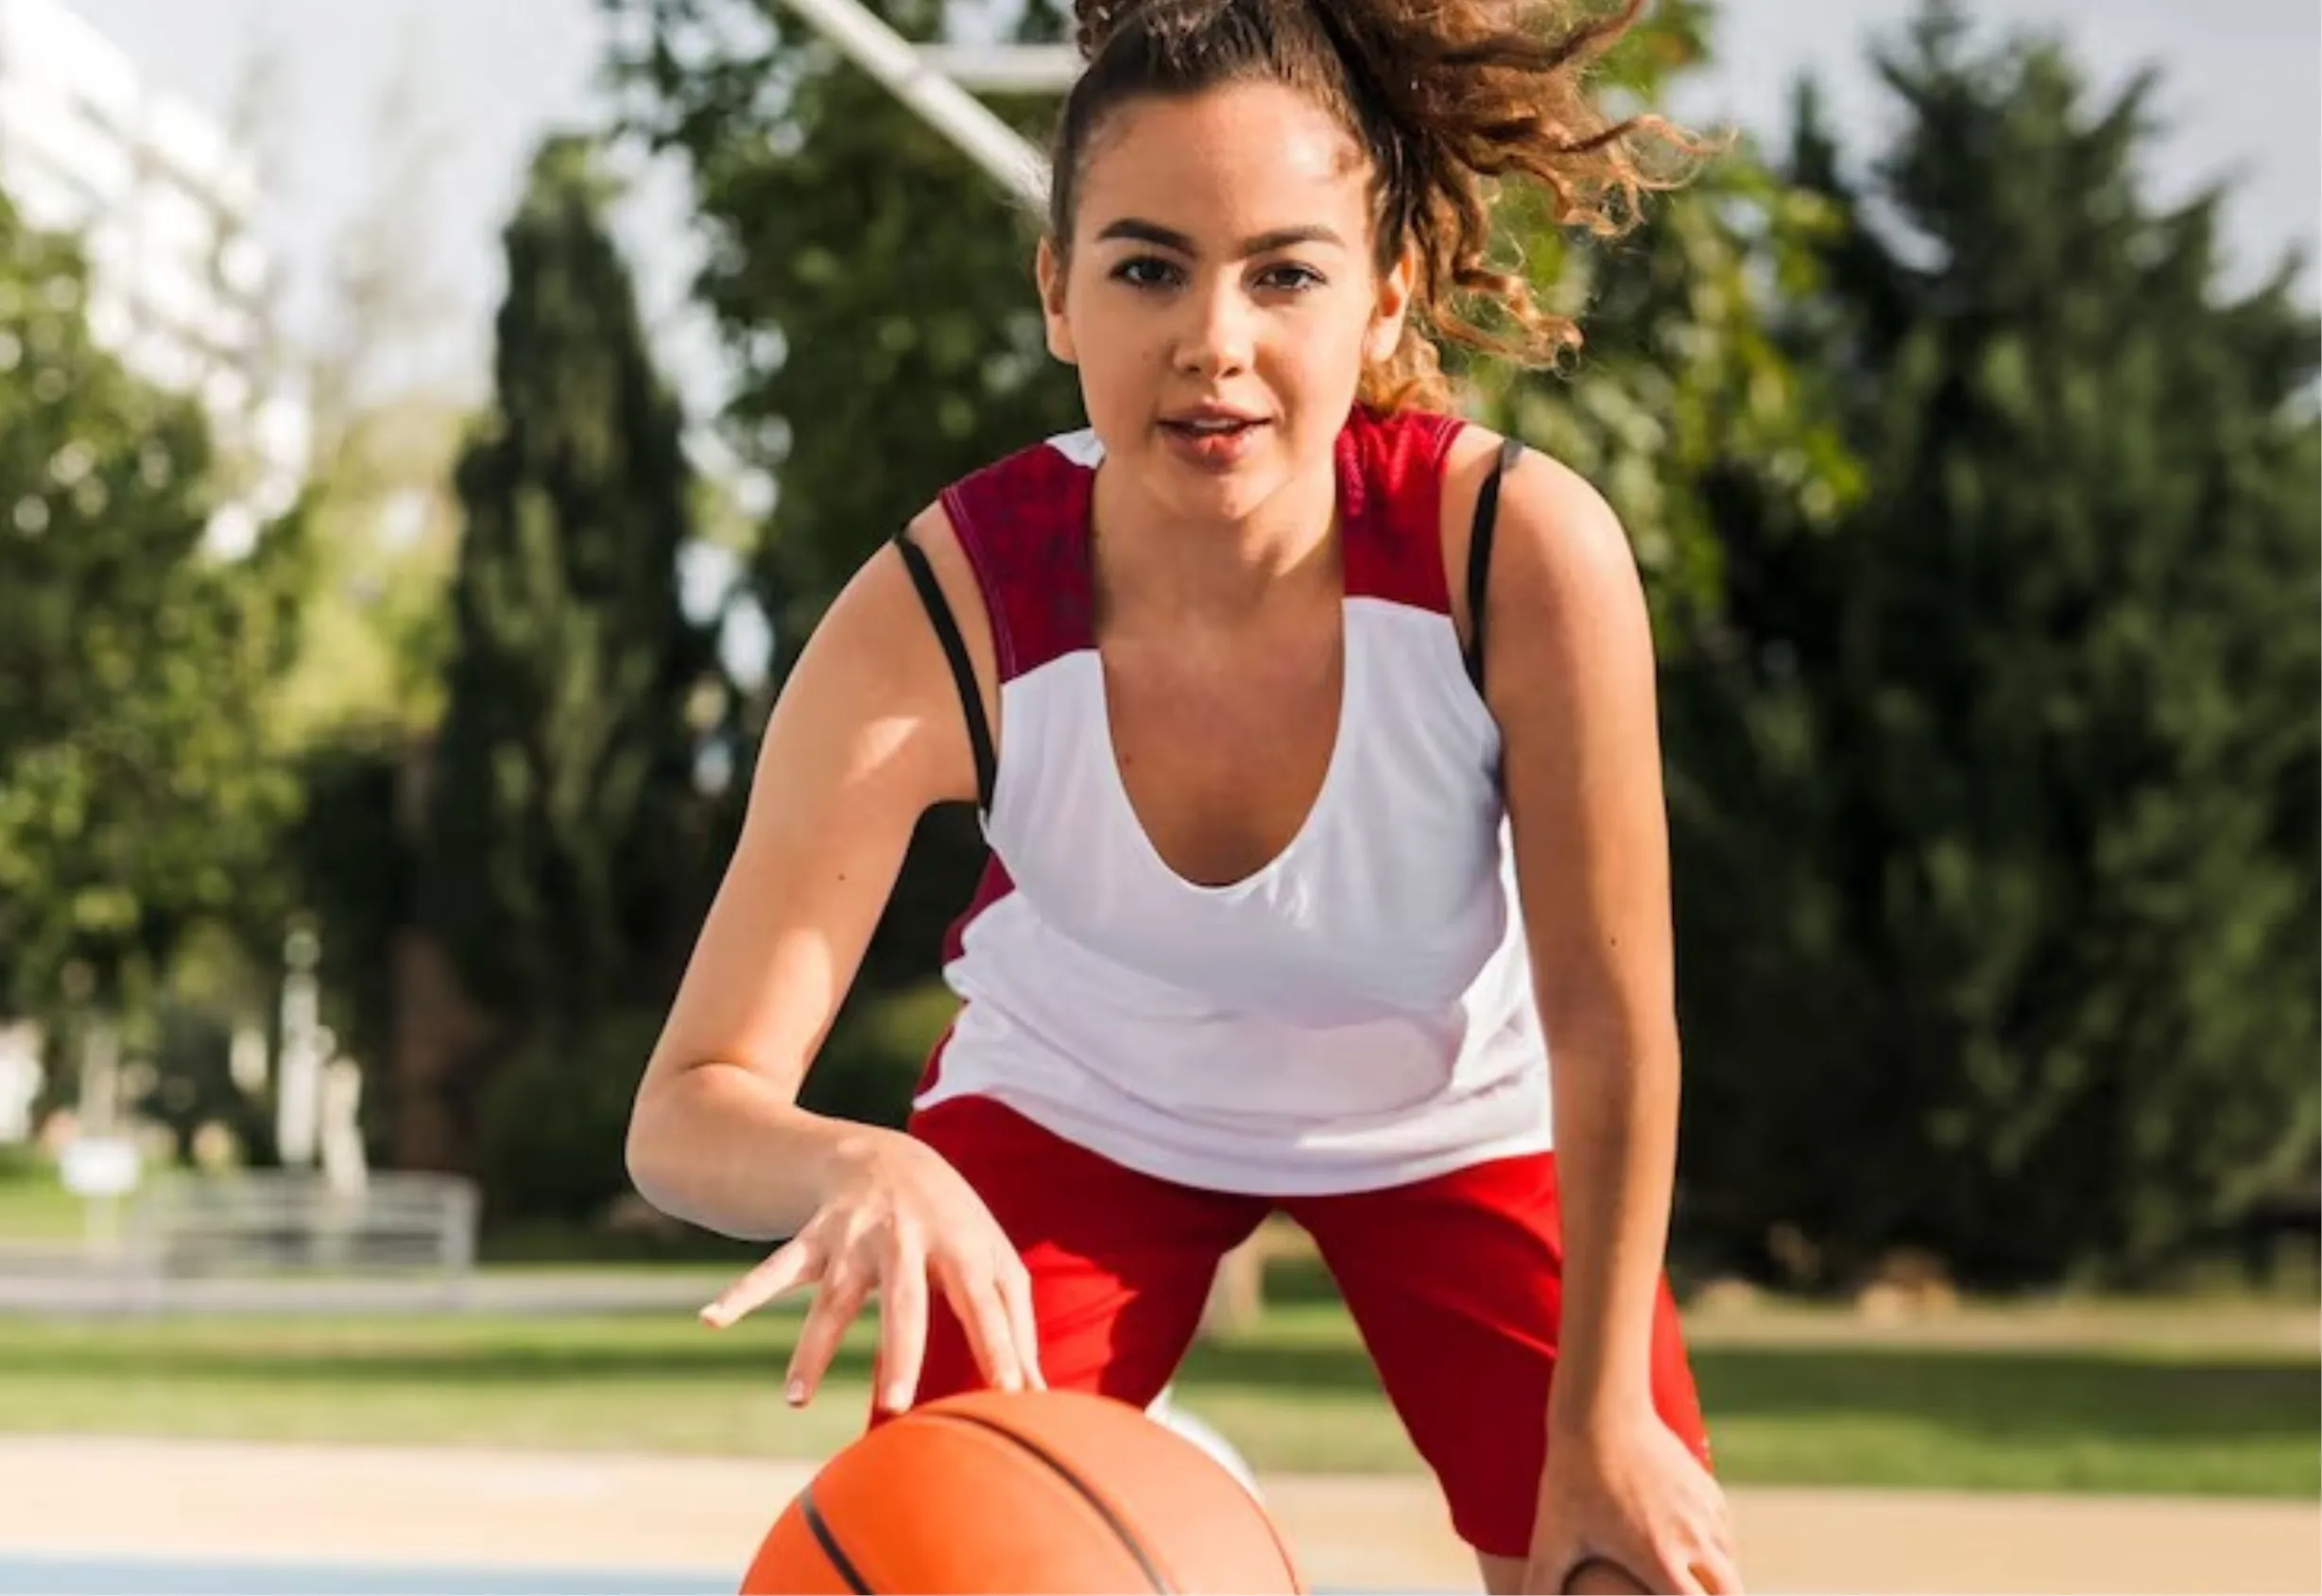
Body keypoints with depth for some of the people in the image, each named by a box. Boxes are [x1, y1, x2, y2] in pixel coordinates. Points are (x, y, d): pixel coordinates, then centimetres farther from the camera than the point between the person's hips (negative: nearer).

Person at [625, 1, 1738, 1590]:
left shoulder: (1525, 550, -36)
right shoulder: (937, 613, -34)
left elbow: (1611, 1029, -23)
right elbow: (693, 1100, -35)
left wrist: (1602, 1427, -19)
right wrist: (862, 1171, -58)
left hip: (1459, 1117, 0)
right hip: (1078, 1107, 0)